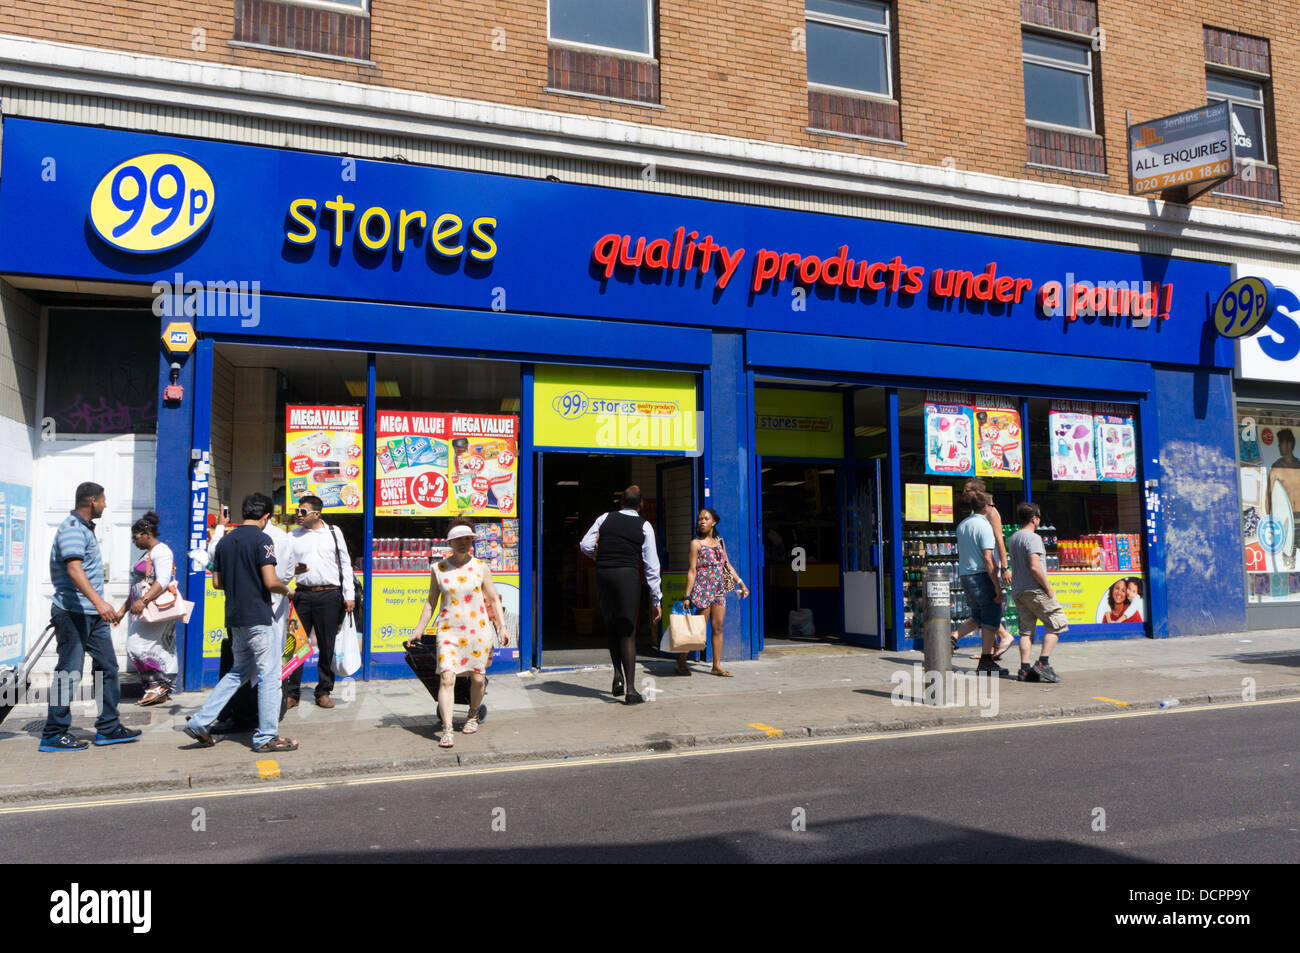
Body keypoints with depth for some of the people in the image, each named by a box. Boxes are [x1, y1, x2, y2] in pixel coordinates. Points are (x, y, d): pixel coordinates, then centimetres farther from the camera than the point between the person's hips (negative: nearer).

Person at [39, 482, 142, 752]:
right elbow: (73, 568, -28)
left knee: (107, 667, 10)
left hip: (93, 614, 10)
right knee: (69, 671, -4)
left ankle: (108, 727, 16)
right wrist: (99, 601, -40)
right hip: (73, 612, -10)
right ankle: (53, 735, 5)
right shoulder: (72, 528, -14)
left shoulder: (85, 528, 18)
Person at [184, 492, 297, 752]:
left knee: (239, 671, 20)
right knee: (269, 675, 1)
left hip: (234, 618, 8)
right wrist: (286, 589, 0)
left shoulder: (225, 541, 10)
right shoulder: (261, 539, -12)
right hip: (258, 617, -8)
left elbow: (217, 582, 13)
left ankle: (200, 722, 15)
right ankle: (267, 737, 5)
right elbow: (270, 581, -20)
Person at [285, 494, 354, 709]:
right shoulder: (293, 536, 9)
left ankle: (323, 692, 15)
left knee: (327, 646, 4)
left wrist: (349, 595, 3)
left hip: (329, 595, -1)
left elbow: (345, 563, 8)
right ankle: (291, 694, 8)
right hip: (302, 594, 1)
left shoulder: (334, 532, 8)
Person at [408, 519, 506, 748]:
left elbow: (494, 600, 8)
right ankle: (447, 730, -12)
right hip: (448, 630, -1)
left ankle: (473, 715, 33)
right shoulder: (438, 568, 4)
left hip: (478, 630, 1)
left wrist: (502, 627, 2)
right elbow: (431, 602, 12)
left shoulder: (481, 567, 3)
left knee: (478, 678, 6)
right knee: (446, 678, -14)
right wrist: (419, 629, 10)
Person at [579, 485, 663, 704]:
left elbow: (585, 546, 2)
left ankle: (618, 674, 9)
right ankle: (630, 689, -2)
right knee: (628, 631, 1)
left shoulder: (605, 518, 9)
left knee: (611, 626, 20)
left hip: (602, 574, 2)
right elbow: (652, 565, 2)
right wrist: (655, 599, 5)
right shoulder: (644, 526, 4)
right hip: (627, 576, -2)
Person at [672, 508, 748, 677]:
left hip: (719, 590, 6)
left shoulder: (719, 541, 12)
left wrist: (740, 583, 11)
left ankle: (717, 666, 9)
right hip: (703, 589, -6)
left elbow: (728, 565, 18)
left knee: (718, 628, 4)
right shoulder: (696, 543, -4)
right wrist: (687, 596, -11)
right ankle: (682, 659, 13)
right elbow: (692, 571, -7)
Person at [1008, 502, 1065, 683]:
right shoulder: (1033, 538, -12)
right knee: (1057, 623, 1)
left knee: (1026, 630, 8)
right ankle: (1042, 664, -6)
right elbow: (1035, 567, -21)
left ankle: (1024, 669, 1)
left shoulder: (1013, 537, 15)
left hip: (1017, 591, 8)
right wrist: (1048, 588, -12)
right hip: (1034, 590, -8)